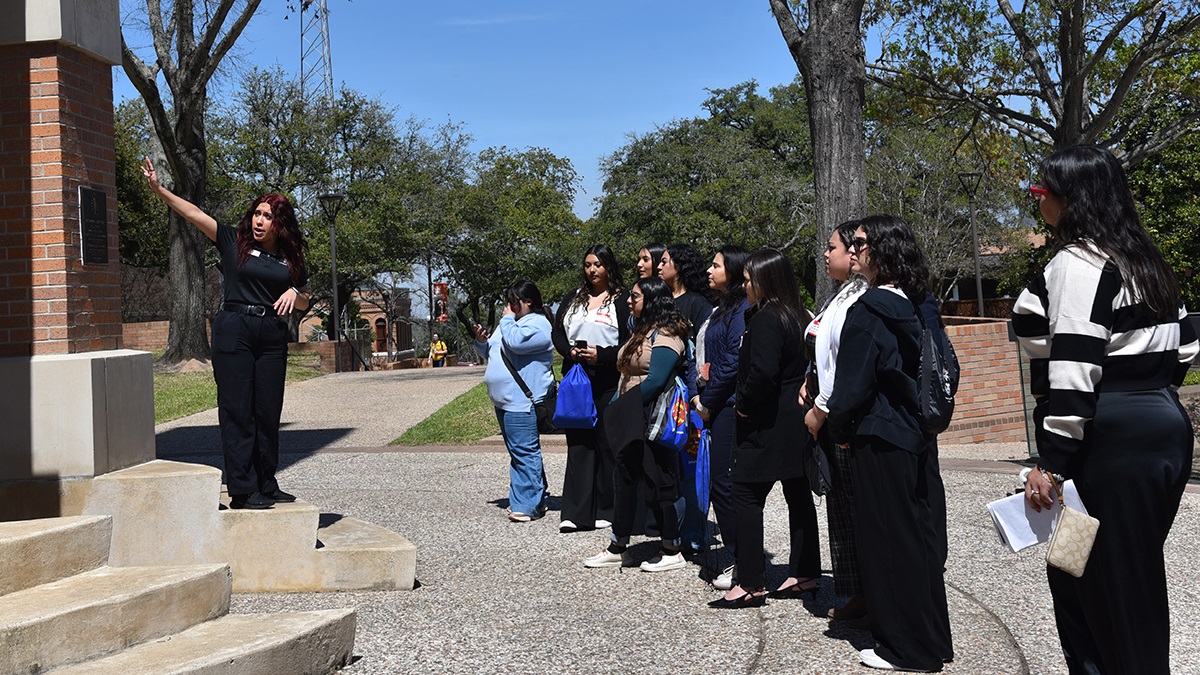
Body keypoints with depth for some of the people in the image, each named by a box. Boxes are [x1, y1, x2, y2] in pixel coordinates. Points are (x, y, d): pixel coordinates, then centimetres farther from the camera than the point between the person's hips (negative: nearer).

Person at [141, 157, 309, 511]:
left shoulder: (291, 259, 12)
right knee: (237, 410, -4)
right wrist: (158, 188, -14)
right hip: (234, 331, -3)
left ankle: (266, 485, 16)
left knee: (268, 412, 6)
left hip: (272, 335, 3)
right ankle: (242, 490, -1)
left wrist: (294, 293, -4)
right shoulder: (234, 241, 4)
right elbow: (193, 213, -4)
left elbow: (304, 303, 19)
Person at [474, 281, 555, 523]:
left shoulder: (537, 324, -8)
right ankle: (537, 496, 22)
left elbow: (515, 342, -25)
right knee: (519, 451, 14)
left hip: (523, 402, -11)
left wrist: (507, 319, -9)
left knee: (524, 452, -11)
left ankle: (528, 505, -8)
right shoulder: (510, 323, 22)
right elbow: (491, 353, 27)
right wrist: (481, 341, 6)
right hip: (504, 401, 11)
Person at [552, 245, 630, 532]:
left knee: (607, 444, 1)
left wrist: (602, 355, -17)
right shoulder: (572, 299, 15)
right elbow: (557, 333, 14)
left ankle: (606, 510, 11)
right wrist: (570, 351, -5)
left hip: (608, 382, -4)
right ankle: (576, 512, 4)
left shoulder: (622, 300, 0)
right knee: (578, 443, 3)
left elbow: (630, 342, -6)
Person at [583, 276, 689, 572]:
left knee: (658, 484, -2)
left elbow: (656, 381, -24)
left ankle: (672, 552, 11)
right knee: (624, 480, 14)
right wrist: (619, 410, 10)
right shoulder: (642, 331, 17)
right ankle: (617, 548, 24)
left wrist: (625, 409, -17)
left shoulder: (665, 335, -14)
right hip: (632, 425, 10)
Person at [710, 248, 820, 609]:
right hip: (795, 423, 10)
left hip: (767, 425, -10)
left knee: (746, 496, -3)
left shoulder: (765, 320, -16)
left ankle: (750, 585, -1)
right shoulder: (798, 317, 11)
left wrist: (743, 403, -13)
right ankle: (804, 575, 22)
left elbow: (763, 373, -27)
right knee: (798, 496, 13)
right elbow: (803, 366, 16)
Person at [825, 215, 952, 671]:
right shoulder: (916, 307, 8)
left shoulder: (867, 310, -16)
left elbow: (853, 386, -17)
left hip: (881, 443, -8)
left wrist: (840, 430, -2)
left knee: (890, 539, 2)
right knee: (922, 534, 15)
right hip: (918, 438, 8)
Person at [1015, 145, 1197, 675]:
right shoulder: (1142, 260, 17)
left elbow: (1074, 367, -21)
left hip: (1111, 440, -10)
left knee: (1109, 587, -3)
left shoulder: (1077, 263, -14)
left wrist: (1050, 461, -21)